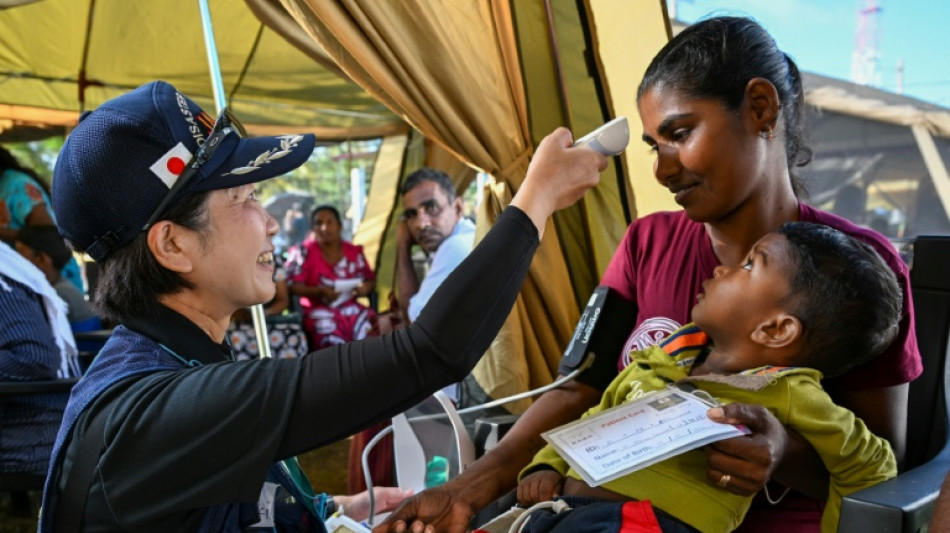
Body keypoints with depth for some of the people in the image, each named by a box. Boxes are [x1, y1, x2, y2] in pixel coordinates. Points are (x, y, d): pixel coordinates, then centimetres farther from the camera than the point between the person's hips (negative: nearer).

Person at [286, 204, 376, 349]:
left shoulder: (354, 251, 11)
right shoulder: (304, 252, 2)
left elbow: (371, 280, 18)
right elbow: (291, 285, -4)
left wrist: (366, 287, -6)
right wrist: (320, 291, -19)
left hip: (351, 308, 4)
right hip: (319, 310, -3)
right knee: (334, 343, -30)